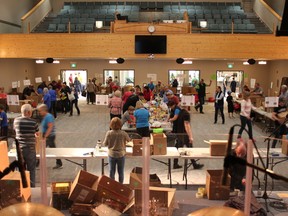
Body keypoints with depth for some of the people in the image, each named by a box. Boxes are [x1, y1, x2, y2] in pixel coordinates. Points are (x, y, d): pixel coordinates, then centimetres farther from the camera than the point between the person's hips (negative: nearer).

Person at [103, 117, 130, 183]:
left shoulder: (108, 133, -16)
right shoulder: (123, 133, -17)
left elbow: (105, 144, -6)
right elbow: (128, 140, 3)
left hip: (111, 154, 1)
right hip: (121, 155, -1)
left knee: (111, 171, 15)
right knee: (121, 172, 14)